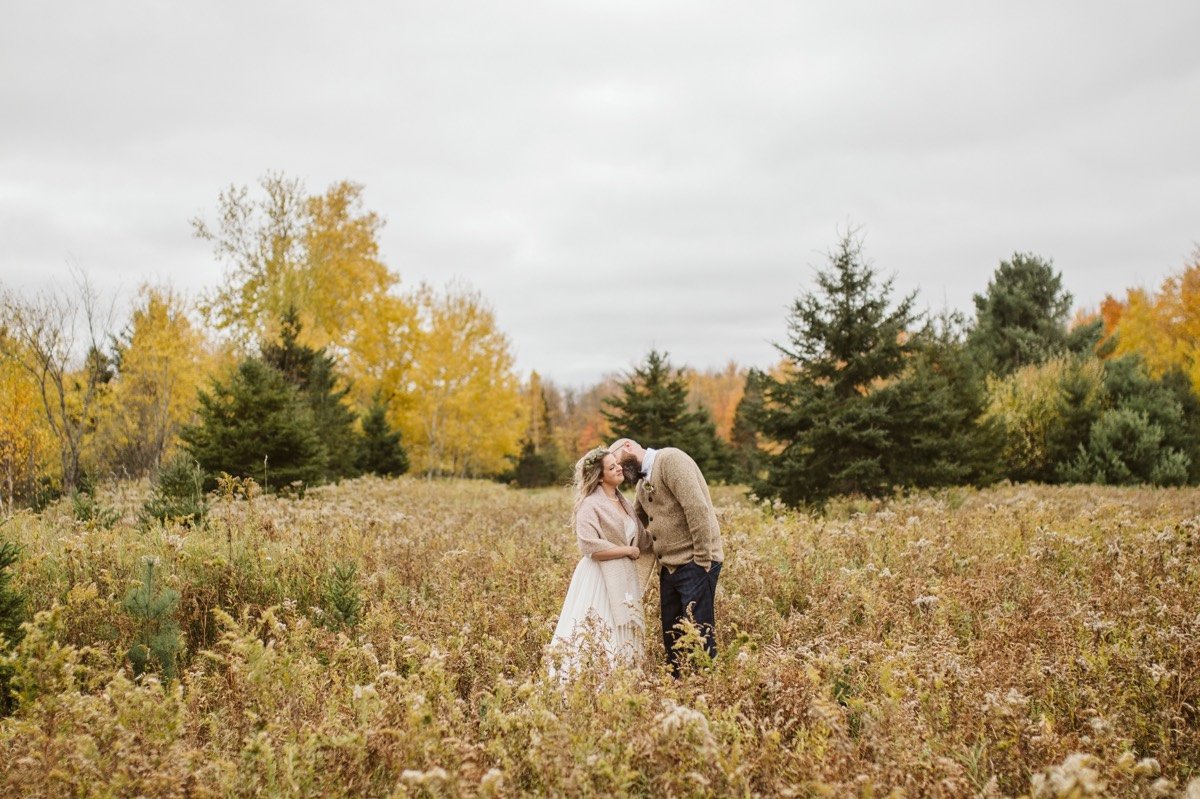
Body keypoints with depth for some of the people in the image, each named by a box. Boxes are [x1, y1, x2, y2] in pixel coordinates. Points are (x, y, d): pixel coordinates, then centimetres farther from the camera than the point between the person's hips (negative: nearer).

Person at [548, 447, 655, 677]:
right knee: (599, 640, -10)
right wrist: (628, 551, -13)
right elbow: (591, 547, -22)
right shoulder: (590, 506, -11)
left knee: (624, 639, 9)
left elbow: (641, 539, 17)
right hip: (600, 580, -8)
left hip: (625, 579, 8)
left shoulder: (623, 501, 13)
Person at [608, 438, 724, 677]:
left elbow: (697, 508, -20)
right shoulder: (643, 482, 17)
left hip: (695, 564, -9)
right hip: (670, 566, 9)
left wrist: (703, 560, -21)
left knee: (699, 632, -7)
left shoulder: (670, 459, -12)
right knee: (671, 634, 12)